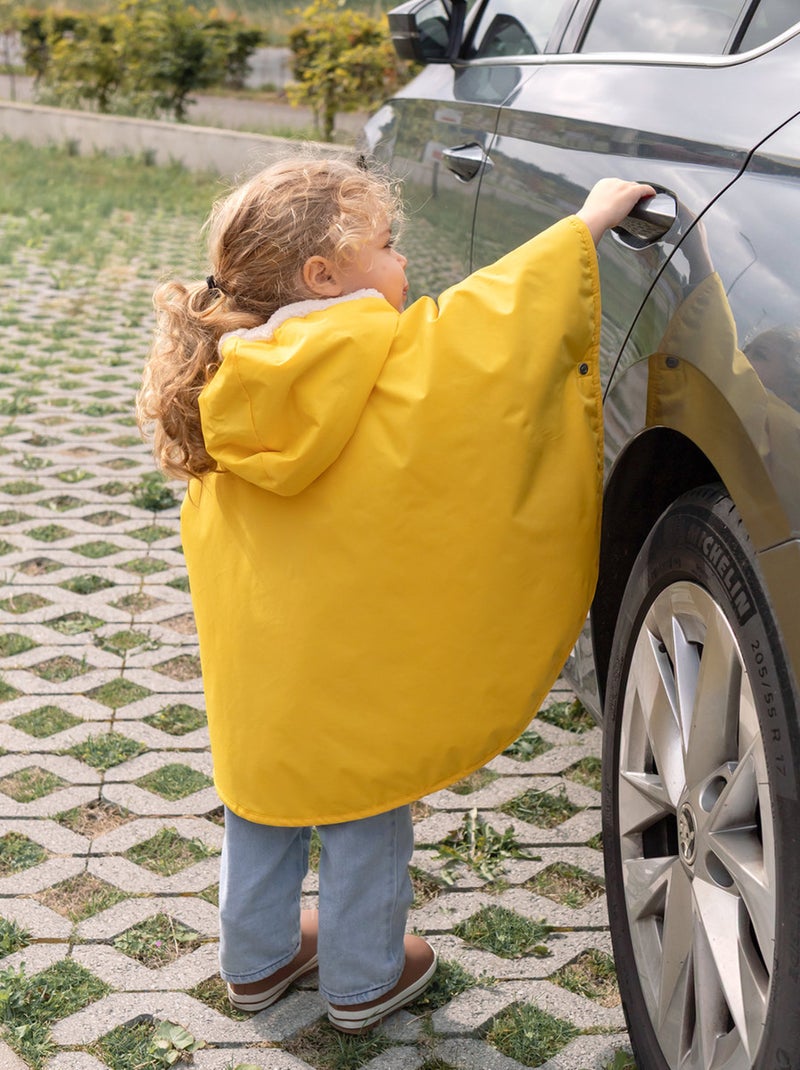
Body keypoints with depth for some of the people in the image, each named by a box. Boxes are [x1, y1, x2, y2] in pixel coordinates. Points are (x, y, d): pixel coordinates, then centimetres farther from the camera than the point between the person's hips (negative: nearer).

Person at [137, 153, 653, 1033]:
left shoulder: (233, 379, -2)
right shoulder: (405, 363, -20)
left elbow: (210, 526, 8)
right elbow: (500, 312, -18)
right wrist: (585, 226, -8)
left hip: (253, 666, 6)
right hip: (358, 662, -5)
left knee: (263, 806, 22)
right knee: (368, 814, 14)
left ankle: (255, 961, 40)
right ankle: (363, 983, 31)